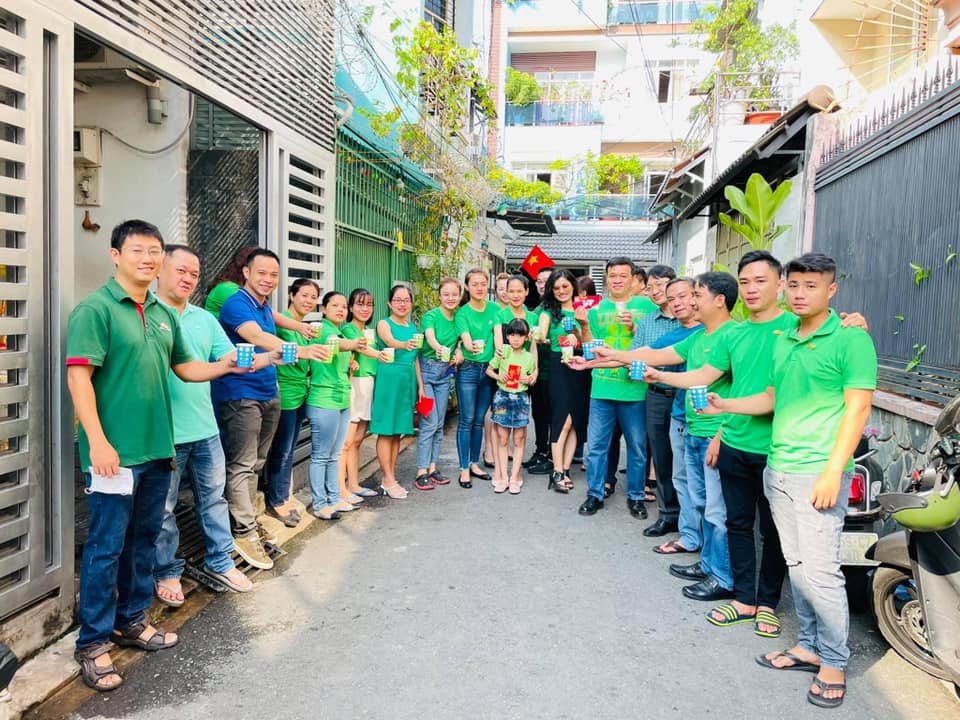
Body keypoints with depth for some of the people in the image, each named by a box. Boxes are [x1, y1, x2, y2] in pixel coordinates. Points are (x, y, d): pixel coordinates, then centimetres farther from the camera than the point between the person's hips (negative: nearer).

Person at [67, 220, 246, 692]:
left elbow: (183, 367, 19)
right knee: (106, 546, 2)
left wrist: (226, 366, 2)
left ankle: (131, 620, 33)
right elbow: (78, 376, -16)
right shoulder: (95, 308, -10)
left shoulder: (164, 314, 12)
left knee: (144, 539, 17)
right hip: (115, 451, -7)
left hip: (157, 448, 7)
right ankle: (93, 642, 16)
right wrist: (97, 441, -21)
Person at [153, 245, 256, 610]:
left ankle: (220, 561, 31)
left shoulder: (205, 319, 11)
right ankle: (166, 572, 24)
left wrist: (271, 356, -7)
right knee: (163, 507, 9)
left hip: (205, 428, 6)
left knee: (213, 497, 16)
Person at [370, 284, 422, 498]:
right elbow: (390, 341, -26)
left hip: (408, 380, 6)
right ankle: (388, 481, 5)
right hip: (389, 378, -6)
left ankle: (390, 478, 19)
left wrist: (420, 385, 14)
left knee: (397, 431, 11)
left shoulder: (412, 327, 14)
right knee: (386, 431, -2)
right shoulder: (384, 324, -4)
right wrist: (404, 345, -47)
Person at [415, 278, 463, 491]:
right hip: (426, 370, -6)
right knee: (429, 423, -9)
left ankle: (432, 468, 20)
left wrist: (459, 350, -13)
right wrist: (439, 349, -53)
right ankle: (421, 473, -2)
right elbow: (430, 338, -31)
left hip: (445, 372, 6)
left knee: (439, 423, 10)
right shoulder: (430, 316, -14)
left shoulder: (459, 317, 3)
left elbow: (461, 340, 11)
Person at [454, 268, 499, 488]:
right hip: (468, 369, -3)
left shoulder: (494, 309, 5)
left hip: (488, 369, 4)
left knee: (479, 420, 13)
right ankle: (464, 469, 7)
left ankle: (475, 464, 25)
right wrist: (471, 346, -41)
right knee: (467, 420, -1)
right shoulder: (462, 313, -5)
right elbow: (466, 340, -18)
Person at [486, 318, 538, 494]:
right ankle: (503, 477, 12)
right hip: (502, 396, 0)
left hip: (521, 399, 1)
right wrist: (498, 376, -12)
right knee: (502, 440, 5)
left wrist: (529, 380, -9)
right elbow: (489, 370, 6)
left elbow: (533, 379, 13)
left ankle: (514, 477, 13)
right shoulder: (503, 353, -2)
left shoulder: (529, 357, 1)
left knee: (519, 440, 4)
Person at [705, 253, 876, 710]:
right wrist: (724, 406, 4)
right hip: (777, 469, 7)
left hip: (818, 472, -6)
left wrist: (834, 471, -17)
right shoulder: (782, 341, 13)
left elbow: (858, 407, -11)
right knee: (796, 566, 14)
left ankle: (834, 663, 16)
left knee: (820, 571, -2)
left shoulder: (850, 339, -7)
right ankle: (809, 646, 28)